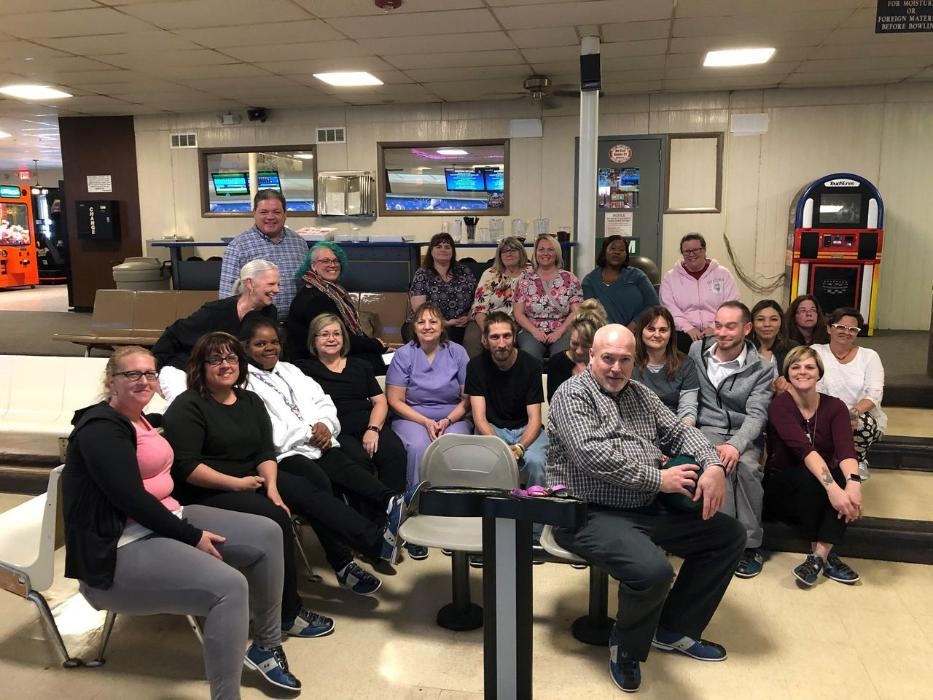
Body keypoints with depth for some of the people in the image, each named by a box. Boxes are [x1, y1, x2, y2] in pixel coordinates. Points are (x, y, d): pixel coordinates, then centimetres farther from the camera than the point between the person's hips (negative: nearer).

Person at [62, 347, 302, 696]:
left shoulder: (139, 420, 15)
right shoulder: (101, 429, -15)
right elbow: (132, 499, -22)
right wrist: (192, 537, -17)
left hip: (164, 522, 10)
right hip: (119, 551, -10)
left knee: (266, 534, 1)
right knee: (229, 586, -30)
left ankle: (267, 645, 17)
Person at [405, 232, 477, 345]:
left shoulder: (464, 271, 13)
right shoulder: (422, 274, 4)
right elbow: (419, 307, -7)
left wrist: (469, 317, -7)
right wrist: (445, 323, -15)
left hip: (460, 327, 3)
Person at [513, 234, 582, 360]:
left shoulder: (570, 279, 8)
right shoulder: (525, 281, 10)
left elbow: (576, 312, 3)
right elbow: (518, 313, 6)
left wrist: (559, 332, -10)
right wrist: (535, 331, -9)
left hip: (562, 332, 0)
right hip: (532, 331, 0)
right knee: (529, 355, -31)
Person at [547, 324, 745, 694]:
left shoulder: (641, 394, 16)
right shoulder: (573, 394, -8)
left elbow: (680, 431, 13)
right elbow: (591, 454, -22)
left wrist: (713, 466, -8)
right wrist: (658, 478, -18)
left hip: (651, 509, 9)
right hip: (593, 514, -8)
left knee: (729, 535, 9)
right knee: (653, 570, -33)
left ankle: (675, 629, 20)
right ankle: (626, 650, 1)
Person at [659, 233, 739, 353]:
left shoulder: (723, 274, 12)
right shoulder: (670, 277, 12)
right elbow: (669, 307, 0)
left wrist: (715, 328, -10)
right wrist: (688, 328, -12)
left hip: (716, 334, 0)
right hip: (684, 334, 1)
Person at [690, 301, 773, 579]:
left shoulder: (760, 369, -2)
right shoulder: (696, 351, 4)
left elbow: (756, 415, -11)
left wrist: (736, 445, -28)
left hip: (745, 434, 0)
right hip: (708, 429, 0)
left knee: (747, 466, -32)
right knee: (719, 464, -33)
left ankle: (750, 544, -18)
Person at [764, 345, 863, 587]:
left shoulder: (835, 407, -4)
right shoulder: (779, 406, -15)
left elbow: (846, 449, -22)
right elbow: (804, 449, -32)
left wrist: (853, 482, -43)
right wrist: (832, 487, -46)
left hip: (819, 491, 3)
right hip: (782, 488, -3)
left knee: (845, 476, -29)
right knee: (809, 476, -35)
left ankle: (818, 557, -28)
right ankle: (825, 555, -19)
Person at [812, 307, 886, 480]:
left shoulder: (869, 356, 5)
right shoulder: (815, 352, 2)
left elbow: (874, 394, -7)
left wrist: (854, 412, -27)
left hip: (863, 418, 1)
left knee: (862, 422, -33)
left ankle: (858, 462, -4)